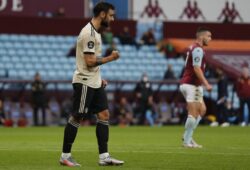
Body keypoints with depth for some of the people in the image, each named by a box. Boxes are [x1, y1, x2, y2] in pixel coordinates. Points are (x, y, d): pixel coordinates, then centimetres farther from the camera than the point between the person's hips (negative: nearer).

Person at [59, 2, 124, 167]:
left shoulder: (95, 32, 14)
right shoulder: (88, 33, -17)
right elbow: (90, 61, -21)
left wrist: (100, 78, 17)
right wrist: (110, 58, -13)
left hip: (95, 83, 10)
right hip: (84, 82, -10)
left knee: (104, 115, 3)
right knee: (77, 117, -3)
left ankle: (104, 156, 3)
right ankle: (65, 156, 5)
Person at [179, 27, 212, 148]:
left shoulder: (194, 48, 18)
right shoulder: (198, 49, -14)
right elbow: (197, 68, -22)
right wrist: (206, 84, -25)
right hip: (191, 85, -10)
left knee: (202, 110, 14)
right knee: (194, 113, -8)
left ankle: (187, 136, 13)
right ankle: (187, 141, -4)